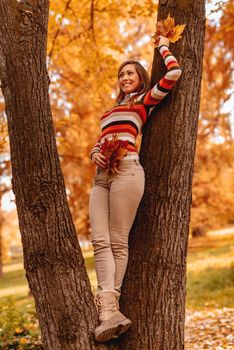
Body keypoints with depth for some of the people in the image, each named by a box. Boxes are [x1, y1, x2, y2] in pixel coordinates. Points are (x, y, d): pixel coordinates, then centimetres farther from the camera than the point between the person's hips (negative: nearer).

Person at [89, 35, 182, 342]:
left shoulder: (145, 100, 14)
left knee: (118, 241, -11)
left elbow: (174, 74, 2)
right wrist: (95, 153, 7)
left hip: (126, 170, -6)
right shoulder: (114, 111, 33)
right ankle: (109, 312, -19)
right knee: (100, 241, -11)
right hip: (101, 176, 6)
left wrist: (163, 46, 20)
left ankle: (109, 306, -11)